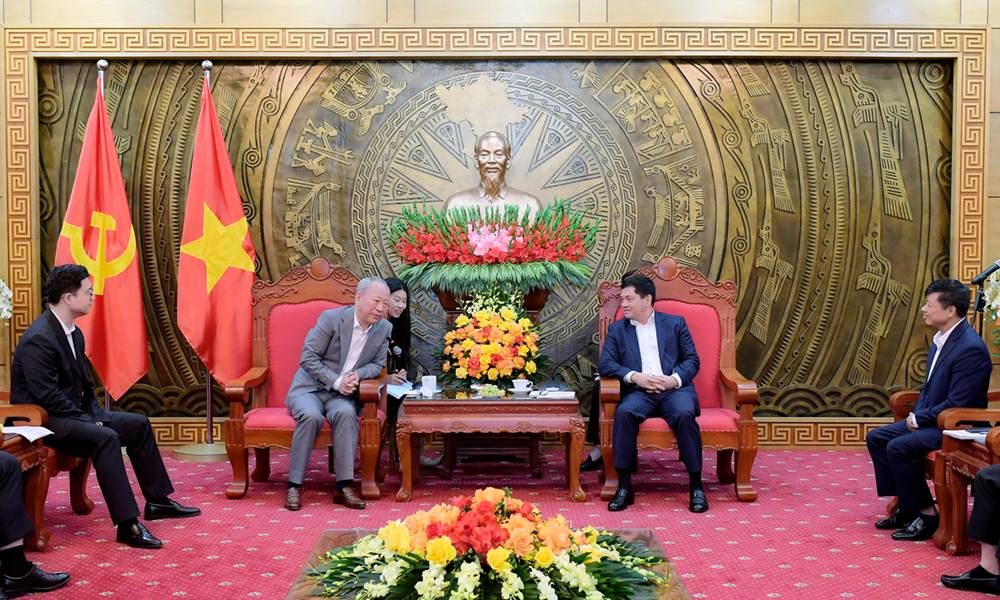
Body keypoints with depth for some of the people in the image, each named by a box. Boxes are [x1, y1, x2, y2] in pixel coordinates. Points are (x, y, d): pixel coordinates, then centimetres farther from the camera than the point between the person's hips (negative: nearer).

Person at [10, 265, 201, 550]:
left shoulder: (74, 333, 8)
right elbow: (48, 396, -25)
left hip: (74, 413, 10)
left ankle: (157, 501, 15)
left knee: (139, 424, 7)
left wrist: (95, 414, 1)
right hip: (43, 420, -10)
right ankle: (128, 524, -31)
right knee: (106, 438, -32)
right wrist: (89, 420, -20)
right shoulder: (38, 339, -22)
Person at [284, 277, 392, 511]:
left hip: (342, 394, 3)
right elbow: (308, 359, -11)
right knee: (311, 416, -34)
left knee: (346, 413, -32)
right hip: (309, 387, -3)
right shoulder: (331, 318, -11)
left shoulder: (384, 329, 2)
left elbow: (377, 364, 9)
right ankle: (294, 485, -24)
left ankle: (344, 487, -30)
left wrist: (357, 375, -13)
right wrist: (336, 381, -20)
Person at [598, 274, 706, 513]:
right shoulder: (617, 329, 19)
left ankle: (696, 486, -24)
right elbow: (605, 364, 6)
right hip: (639, 392, 1)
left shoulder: (675, 323, 17)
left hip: (674, 389, -1)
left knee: (684, 414, -34)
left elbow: (692, 360, 10)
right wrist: (635, 377, -11)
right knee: (624, 413, -33)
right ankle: (624, 487, -28)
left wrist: (675, 379, -11)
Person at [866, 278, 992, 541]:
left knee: (899, 447, -25)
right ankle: (906, 505, 9)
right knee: (876, 438, 4)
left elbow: (956, 404, -24)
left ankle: (926, 513, -9)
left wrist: (919, 419, -14)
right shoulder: (940, 340, 8)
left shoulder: (970, 348, -23)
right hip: (931, 419, 10)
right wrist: (916, 415, 1)